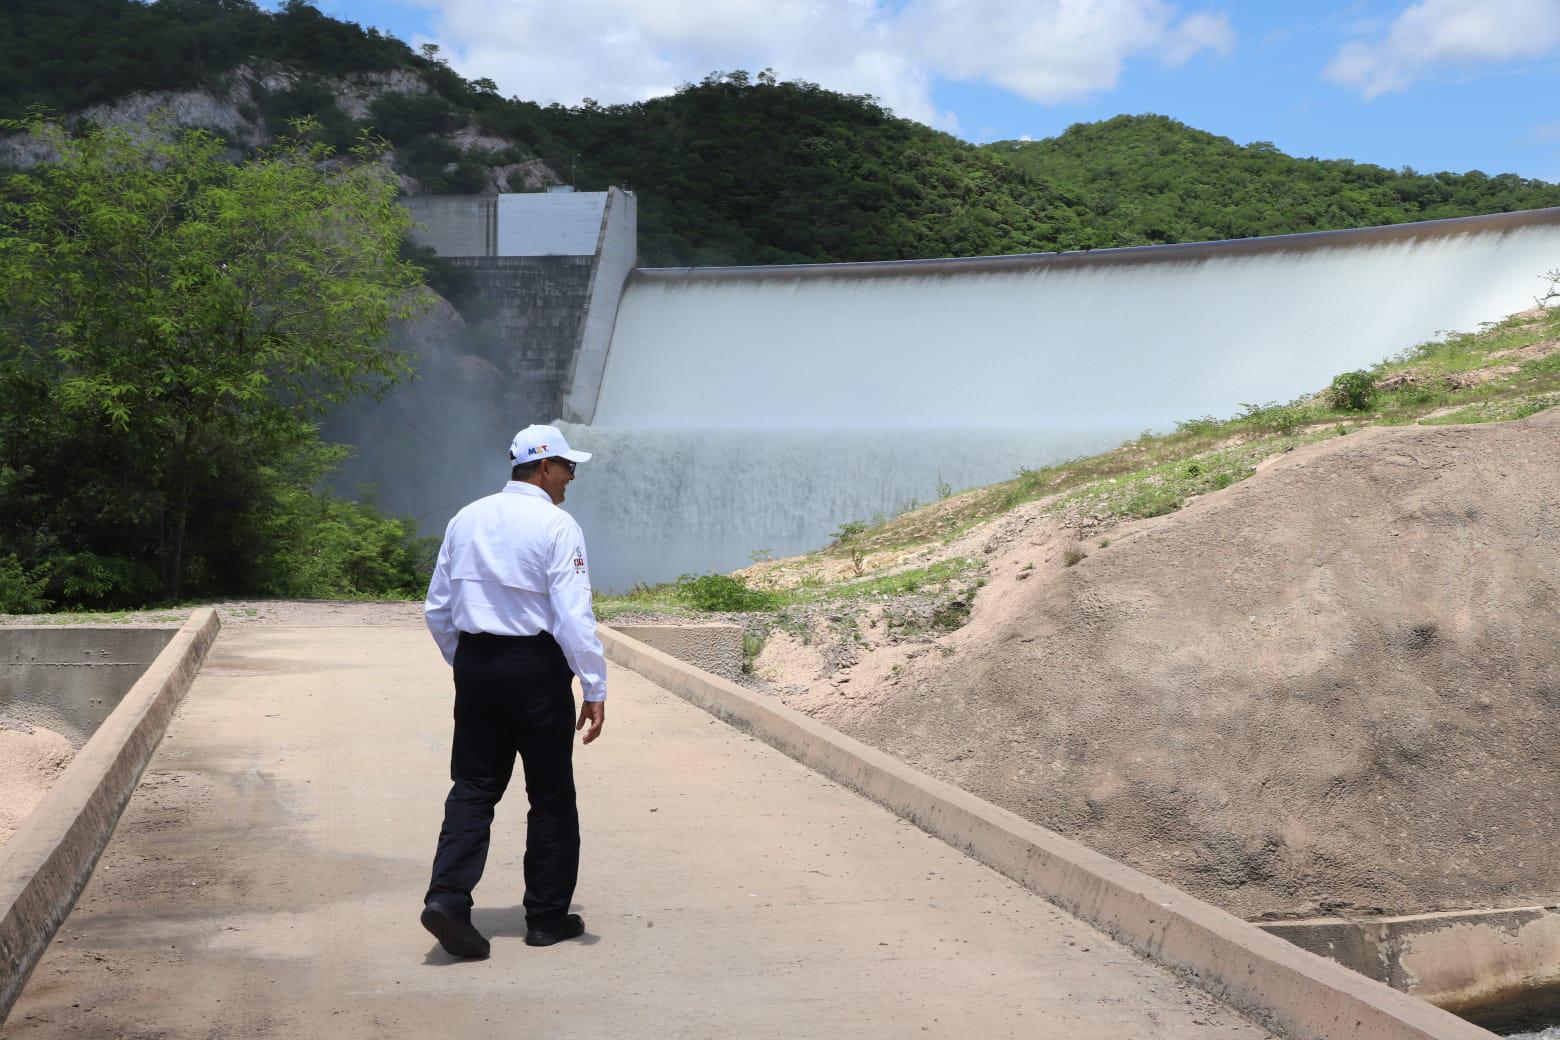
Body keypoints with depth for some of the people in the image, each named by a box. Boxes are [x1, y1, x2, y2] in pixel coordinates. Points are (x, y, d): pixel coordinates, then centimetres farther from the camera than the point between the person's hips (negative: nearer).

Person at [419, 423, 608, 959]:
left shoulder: (466, 519, 8)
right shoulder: (556, 526, -10)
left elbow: (437, 608, 12)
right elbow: (574, 617, -16)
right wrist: (595, 689, -12)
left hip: (474, 661, 5)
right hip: (536, 666, -5)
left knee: (473, 787, 10)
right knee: (551, 794, 8)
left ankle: (447, 896, -6)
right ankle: (547, 917, 16)